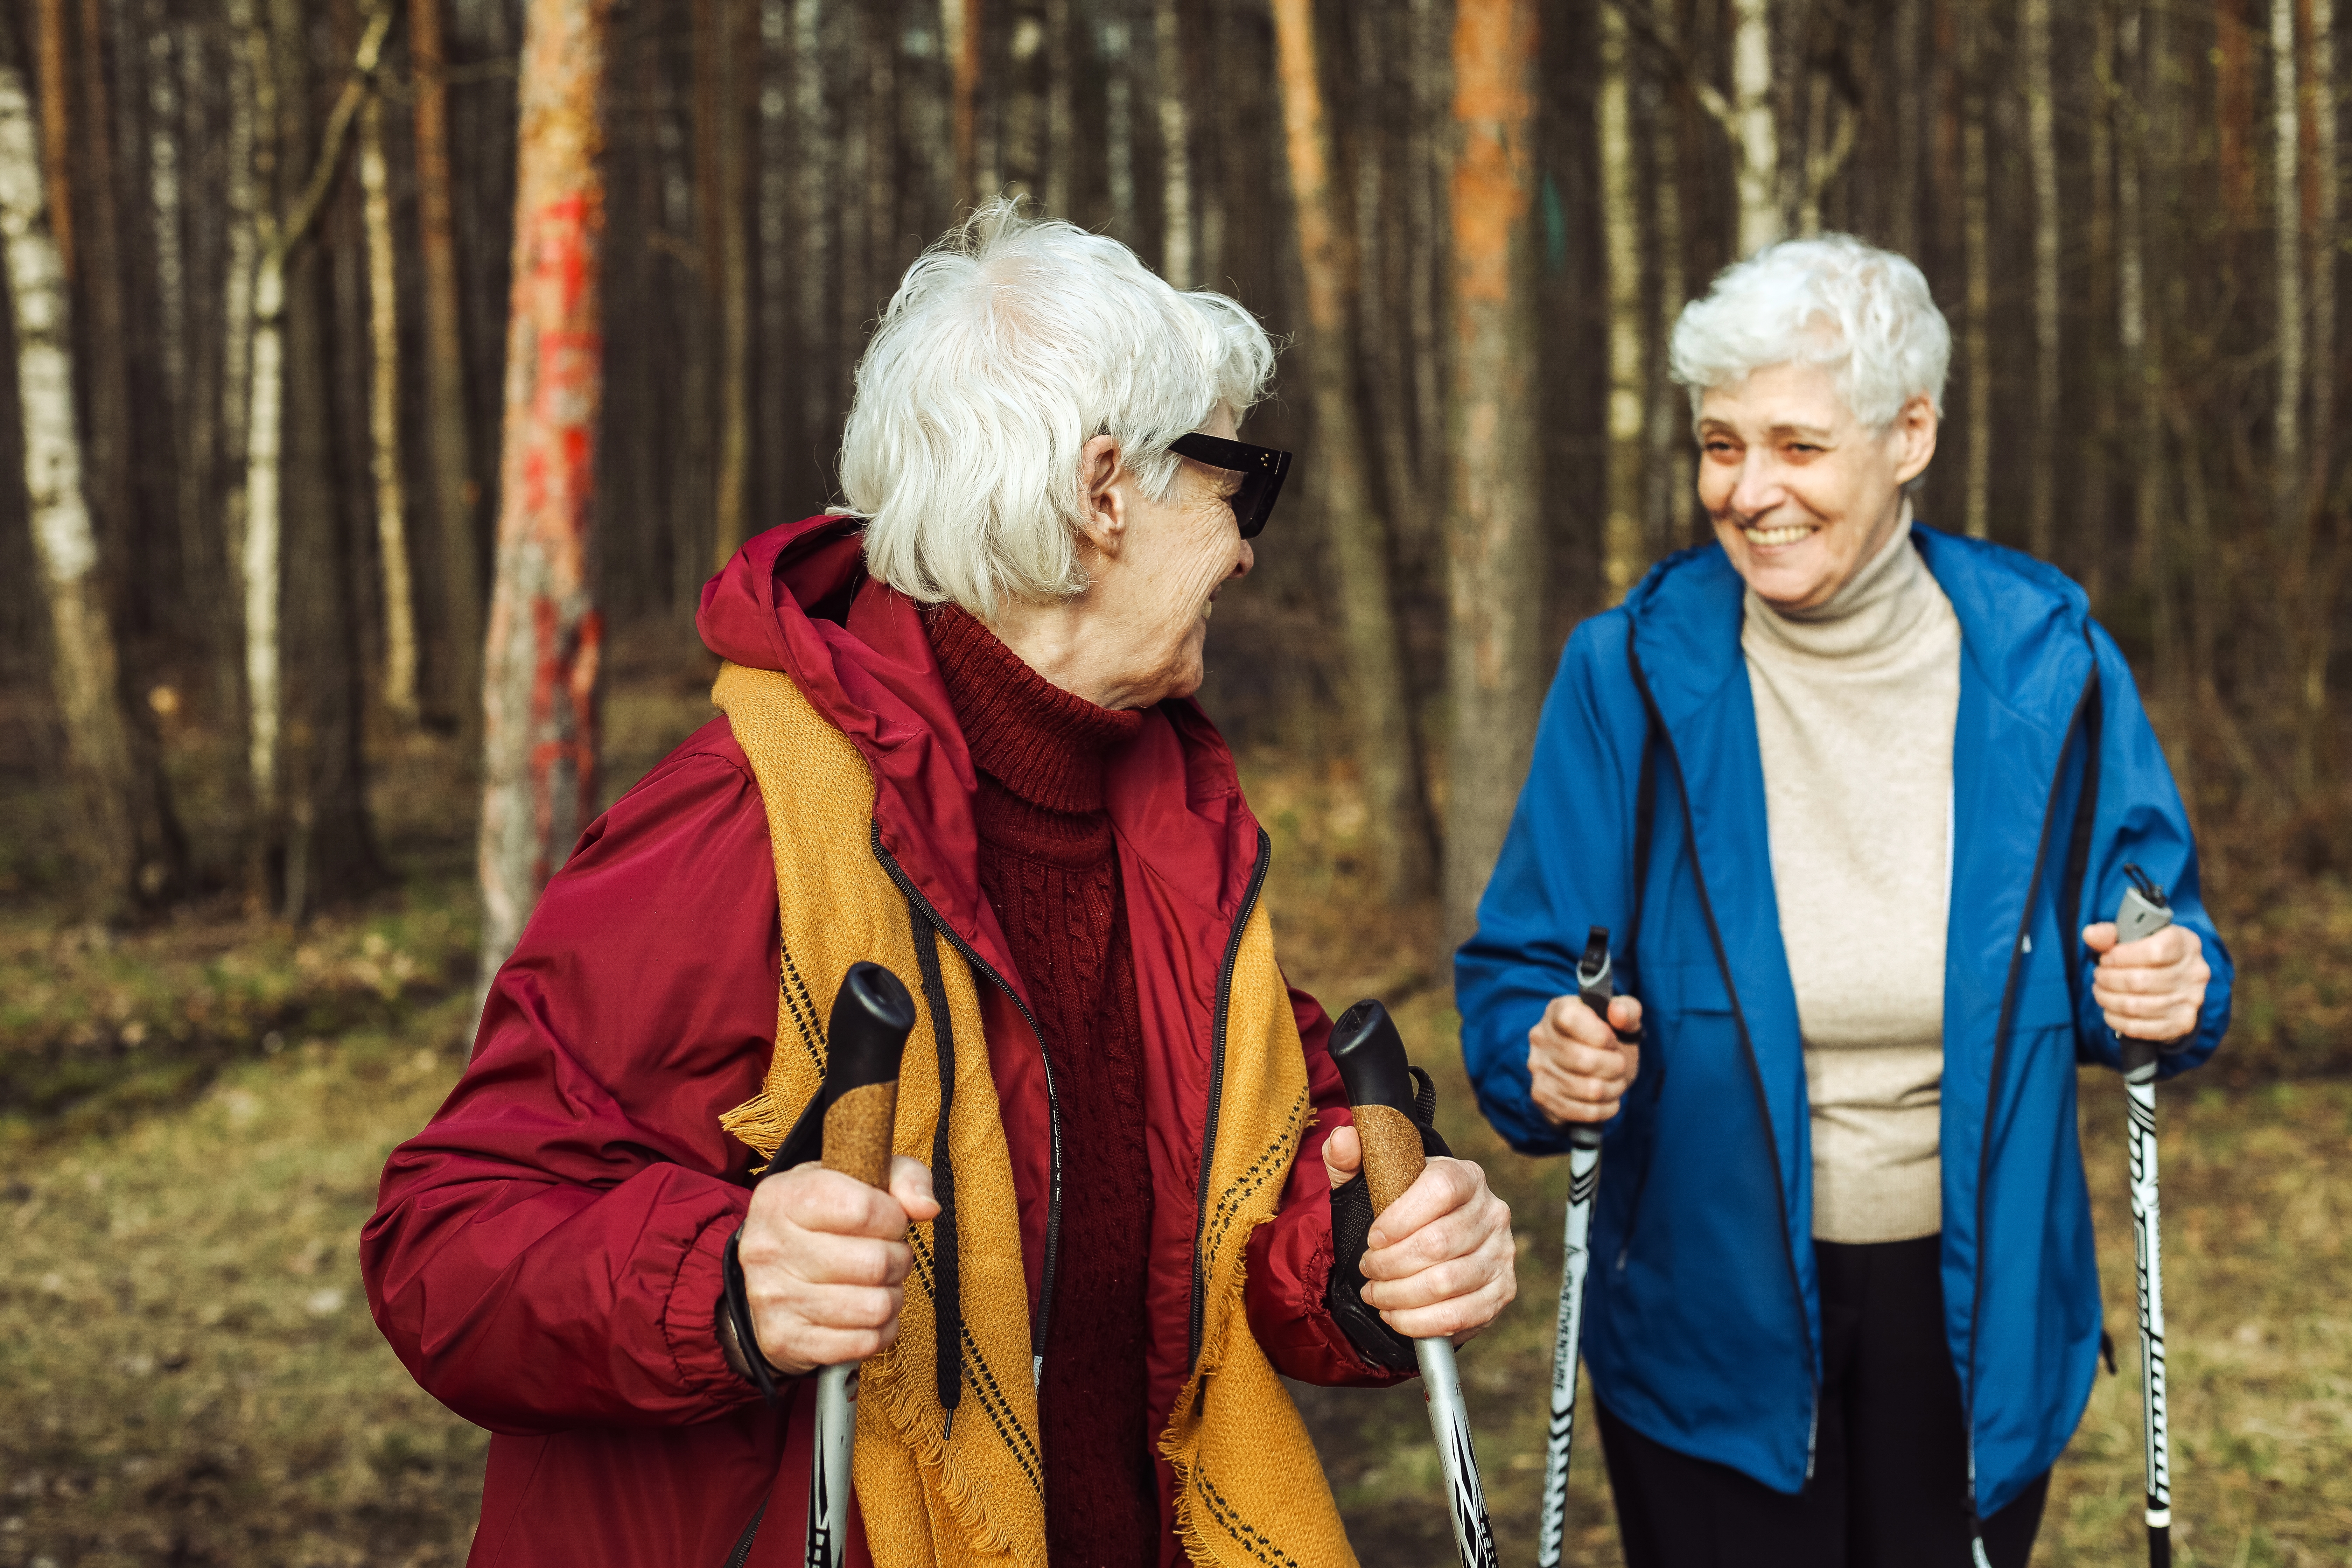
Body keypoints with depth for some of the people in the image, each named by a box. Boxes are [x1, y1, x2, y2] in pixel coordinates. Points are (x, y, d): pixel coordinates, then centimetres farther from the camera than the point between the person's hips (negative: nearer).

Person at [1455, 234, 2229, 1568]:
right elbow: (1520, 970, -5)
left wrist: (2167, 991, -19)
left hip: (1978, 1315, 1)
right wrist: (1547, 1062, -27)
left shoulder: (2046, 667, -7)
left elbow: (2140, 948, 4)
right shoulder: (1634, 672, -10)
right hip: (1711, 1314, -1)